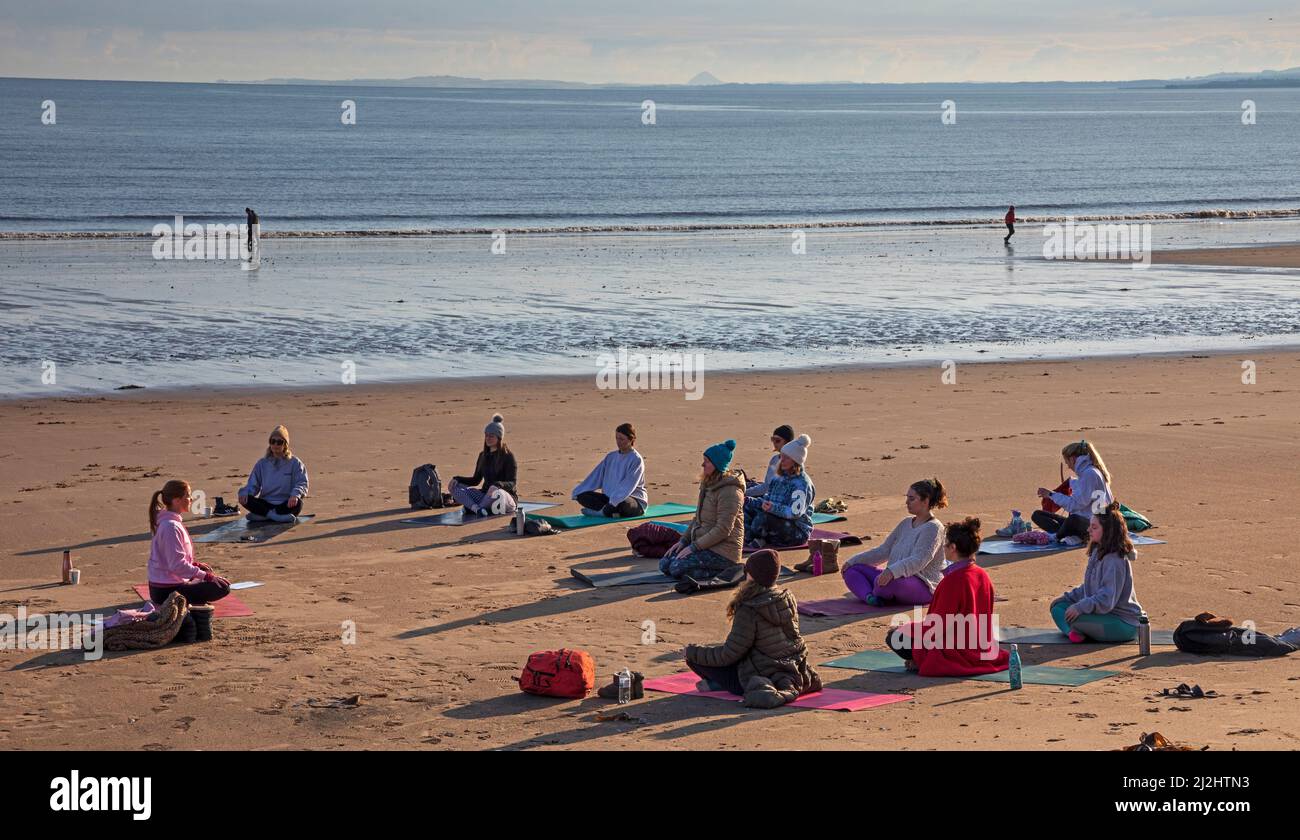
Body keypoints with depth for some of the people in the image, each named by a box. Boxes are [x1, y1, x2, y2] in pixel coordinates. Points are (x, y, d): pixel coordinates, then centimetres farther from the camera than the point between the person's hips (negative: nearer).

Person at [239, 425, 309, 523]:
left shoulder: (295, 463, 3)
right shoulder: (262, 464, 12)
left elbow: (302, 483, -6)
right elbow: (253, 484, 9)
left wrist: (295, 494, -28)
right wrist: (244, 492, -14)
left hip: (286, 504, -2)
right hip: (266, 504, 2)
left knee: (297, 504, -36)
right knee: (246, 500, -24)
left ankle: (262, 515, -34)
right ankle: (276, 516, -33)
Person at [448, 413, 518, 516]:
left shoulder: (508, 456, -7)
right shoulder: (483, 455, 12)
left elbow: (512, 484, -14)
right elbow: (476, 480, 17)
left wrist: (497, 485, -35)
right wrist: (457, 479, 1)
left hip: (508, 498, -7)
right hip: (486, 495, 7)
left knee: (497, 493, -43)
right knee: (454, 487, -11)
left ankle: (471, 508, -23)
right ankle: (477, 509, -37)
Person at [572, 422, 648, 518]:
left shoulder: (636, 460, -11)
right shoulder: (611, 457, 10)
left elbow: (628, 485, -23)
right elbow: (596, 477, 10)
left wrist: (614, 501, -37)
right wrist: (577, 492, 3)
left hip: (636, 502, -7)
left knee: (623, 504, -43)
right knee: (582, 496, -12)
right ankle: (612, 511, -26)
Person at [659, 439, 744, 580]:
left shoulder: (730, 491, -18)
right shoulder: (708, 485, 13)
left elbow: (723, 530, -22)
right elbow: (697, 519, 19)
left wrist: (694, 547, -20)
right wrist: (683, 541, 5)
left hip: (723, 550, -10)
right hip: (704, 544, 10)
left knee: (677, 568, -23)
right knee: (664, 564, -2)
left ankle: (725, 572, -9)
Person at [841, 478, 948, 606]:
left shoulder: (933, 527, -10)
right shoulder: (906, 522, 18)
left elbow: (918, 560, -24)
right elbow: (884, 550, 20)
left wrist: (892, 571, -41)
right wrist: (853, 561, 11)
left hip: (924, 586, -9)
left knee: (886, 581, -40)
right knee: (851, 569, 0)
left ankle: (876, 595, -6)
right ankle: (869, 596, -28)